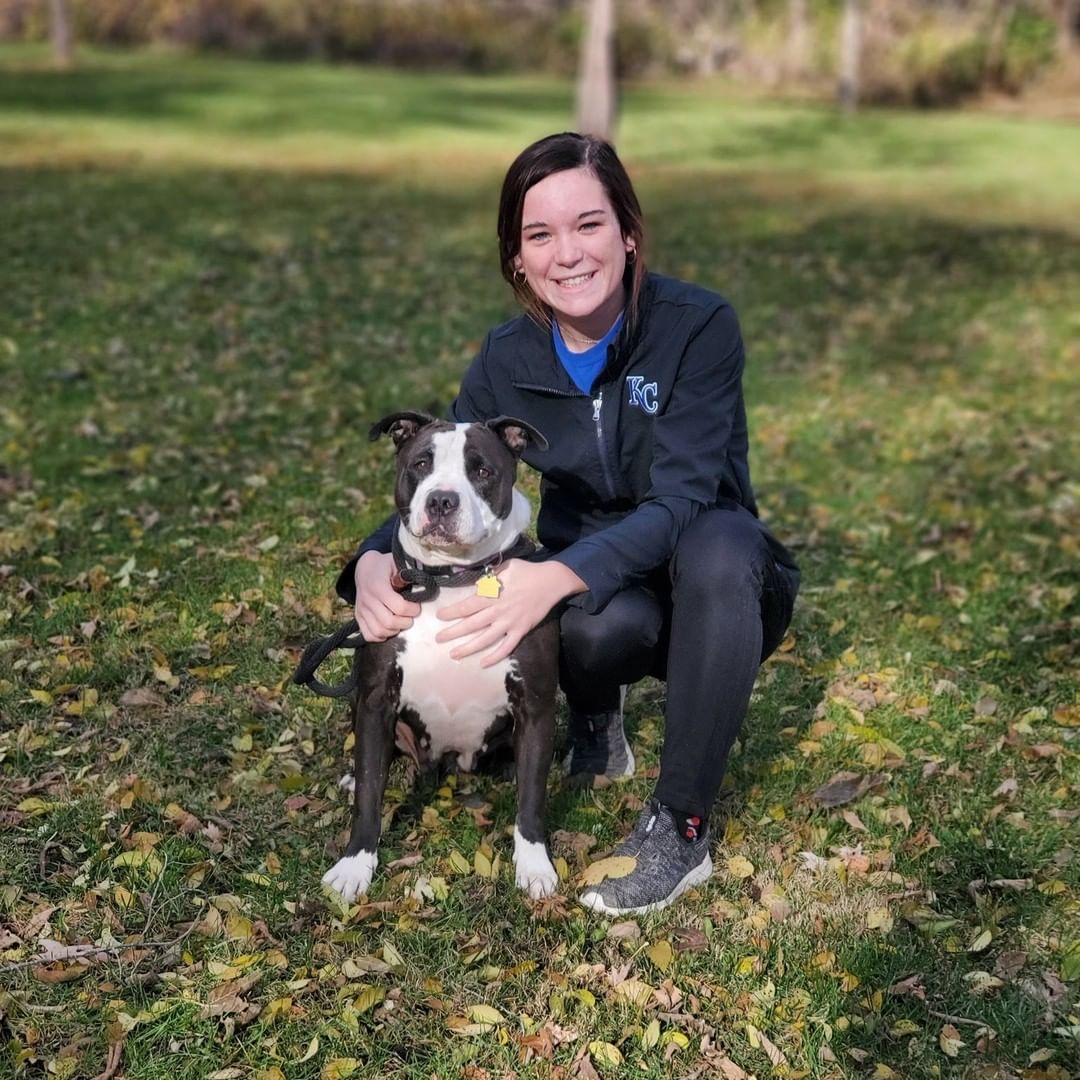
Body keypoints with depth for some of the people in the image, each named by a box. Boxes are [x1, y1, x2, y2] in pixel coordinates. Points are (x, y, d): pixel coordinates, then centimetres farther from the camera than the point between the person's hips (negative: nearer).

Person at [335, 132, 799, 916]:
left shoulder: (698, 325, -20)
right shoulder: (508, 360, -8)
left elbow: (677, 501, -31)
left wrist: (554, 578, -48)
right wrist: (376, 565, -32)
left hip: (715, 593, -2)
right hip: (605, 602, 2)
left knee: (717, 544, -38)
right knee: (597, 618, -35)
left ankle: (682, 829, -22)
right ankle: (597, 723, 3)